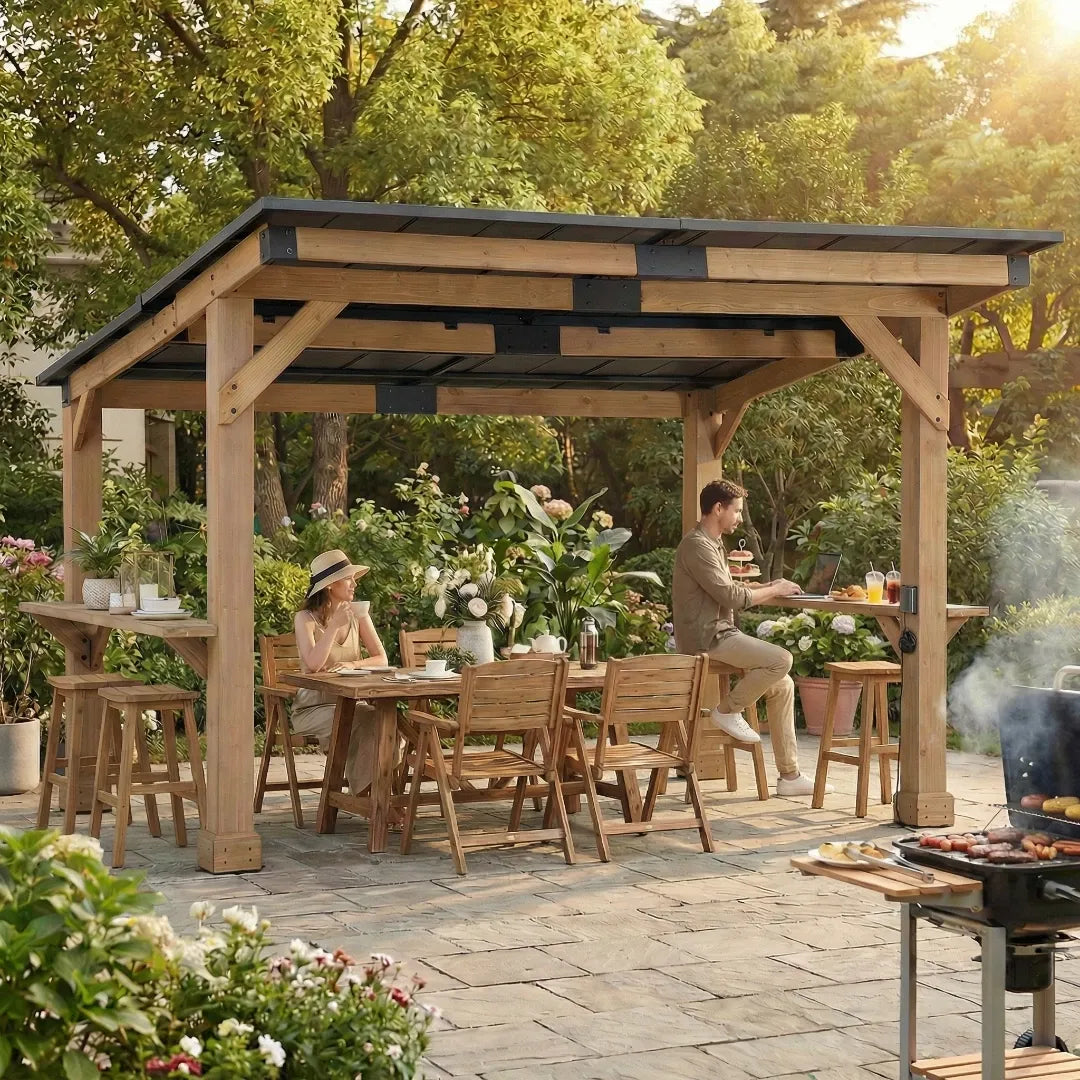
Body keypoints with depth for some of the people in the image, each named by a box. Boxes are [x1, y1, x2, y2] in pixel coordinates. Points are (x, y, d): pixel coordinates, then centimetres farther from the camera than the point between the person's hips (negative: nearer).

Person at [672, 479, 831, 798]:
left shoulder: (713, 544, 20)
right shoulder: (697, 546, -14)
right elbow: (731, 597, -20)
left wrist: (769, 587, 8)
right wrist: (774, 591, -7)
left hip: (722, 634, 10)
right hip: (707, 638, -10)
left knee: (782, 686, 3)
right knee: (781, 659, -23)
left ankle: (789, 776, 5)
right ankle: (728, 710, -6)